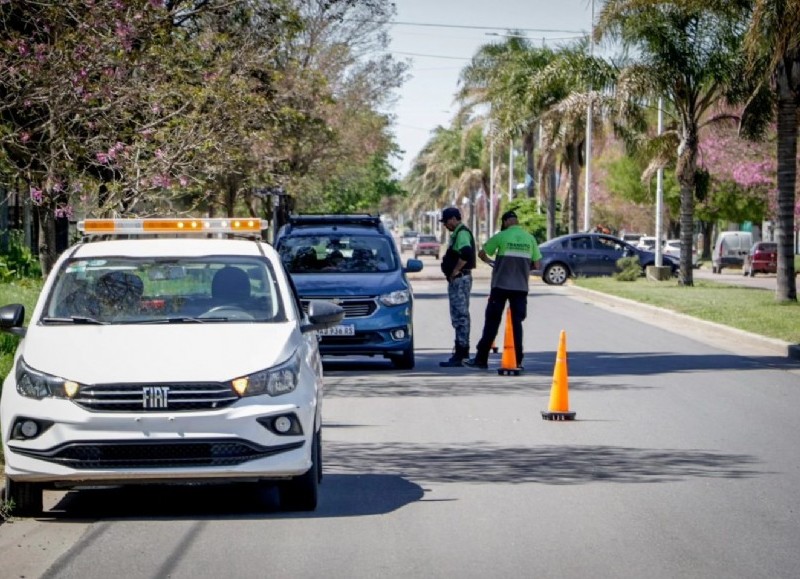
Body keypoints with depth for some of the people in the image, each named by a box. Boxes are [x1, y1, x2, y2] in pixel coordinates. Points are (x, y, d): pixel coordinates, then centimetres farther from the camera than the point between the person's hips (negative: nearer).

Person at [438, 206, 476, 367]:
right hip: (457, 280, 11)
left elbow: (466, 253, -31)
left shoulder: (462, 233, -16)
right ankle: (463, 352, 21)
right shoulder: (457, 233, 18)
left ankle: (460, 355, -10)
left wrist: (455, 271, -23)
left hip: (460, 279, -11)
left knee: (460, 317, -10)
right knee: (460, 317, 15)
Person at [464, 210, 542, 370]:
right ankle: (517, 360, 7)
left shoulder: (501, 237, -6)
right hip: (521, 287, 3)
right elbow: (536, 265, 3)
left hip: (501, 285, -3)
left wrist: (490, 261, 19)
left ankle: (481, 358, 4)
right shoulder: (530, 238, 2)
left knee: (492, 322, 3)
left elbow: (482, 253, 0)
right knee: (517, 323, 9)